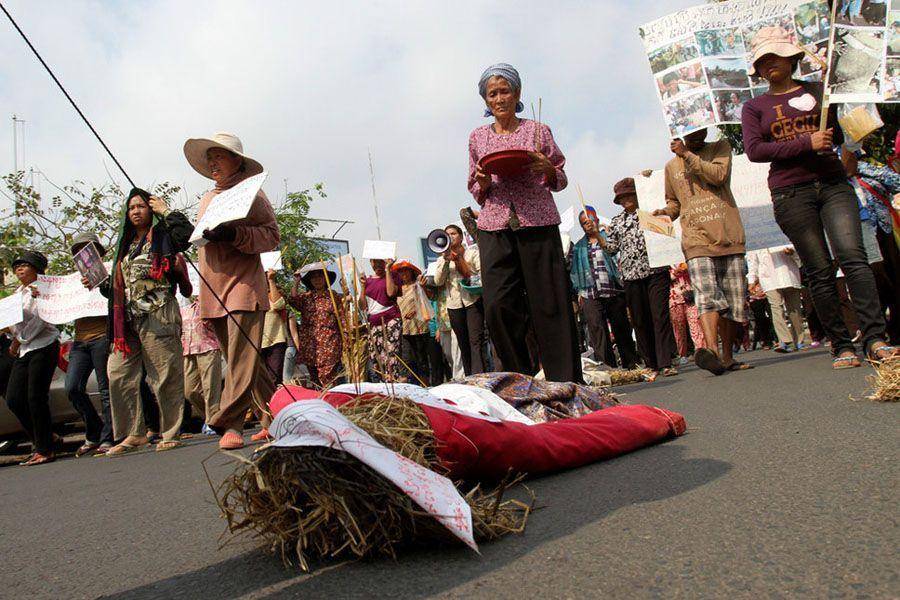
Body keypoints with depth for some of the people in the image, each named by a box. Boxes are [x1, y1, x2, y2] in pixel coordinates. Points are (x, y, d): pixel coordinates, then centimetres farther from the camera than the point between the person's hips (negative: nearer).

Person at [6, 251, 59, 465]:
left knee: (36, 399, -8)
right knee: (13, 399, 3)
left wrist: (19, 340, -5)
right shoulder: (17, 292, 21)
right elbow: (13, 319, 16)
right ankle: (40, 442, 17)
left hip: (43, 347, -8)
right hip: (24, 351, 8)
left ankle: (45, 450, 0)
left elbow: (40, 319, -12)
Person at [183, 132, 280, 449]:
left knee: (242, 362, -11)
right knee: (245, 362, 9)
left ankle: (228, 424, -5)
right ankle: (275, 419, 19)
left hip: (244, 284, -7)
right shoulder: (207, 199, 22)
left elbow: (272, 235, -8)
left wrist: (234, 235, -19)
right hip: (213, 291, 8)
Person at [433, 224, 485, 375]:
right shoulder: (442, 259, 17)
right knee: (463, 344, 6)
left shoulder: (473, 251, 9)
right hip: (454, 305, 4)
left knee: (476, 341, -15)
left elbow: (482, 273, -4)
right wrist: (446, 260, -6)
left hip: (473, 300, -4)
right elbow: (438, 281, 3)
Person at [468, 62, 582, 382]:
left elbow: (560, 181, 14)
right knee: (497, 306, -8)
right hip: (494, 227, 2)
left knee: (549, 305, -4)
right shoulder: (477, 138, 16)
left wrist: (548, 169, -8)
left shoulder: (538, 131, 12)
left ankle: (566, 384, 6)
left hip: (537, 223, -1)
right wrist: (483, 184, -4)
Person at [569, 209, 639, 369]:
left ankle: (631, 364, 15)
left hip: (614, 292, -1)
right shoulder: (579, 247, 16)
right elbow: (575, 271, 14)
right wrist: (580, 291, 7)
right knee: (597, 329, -10)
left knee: (622, 328, 4)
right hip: (591, 295, 1)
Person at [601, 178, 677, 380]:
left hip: (656, 271, -3)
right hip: (631, 276, 3)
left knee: (660, 316, -9)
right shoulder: (617, 222, 18)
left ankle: (665, 363, -7)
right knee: (640, 321, 3)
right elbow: (612, 248, 14)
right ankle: (651, 365, 11)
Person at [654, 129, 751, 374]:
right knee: (706, 295, -22)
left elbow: (719, 175, -8)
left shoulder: (720, 148, 13)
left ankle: (727, 357, 15)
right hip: (697, 239, 0)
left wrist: (687, 155, -8)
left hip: (729, 236, 1)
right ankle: (711, 350, -37)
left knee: (735, 300, 3)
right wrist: (665, 212, 8)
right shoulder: (671, 166, 18)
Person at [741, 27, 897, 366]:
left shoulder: (818, 90, 16)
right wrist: (806, 143, -12)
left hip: (833, 184, 1)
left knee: (853, 257, -14)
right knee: (820, 271, -3)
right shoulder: (754, 107, 12)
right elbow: (754, 150, -4)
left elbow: (839, 137, 11)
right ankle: (841, 346, 2)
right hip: (790, 193, -1)